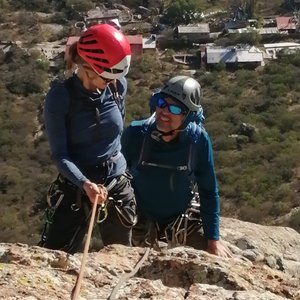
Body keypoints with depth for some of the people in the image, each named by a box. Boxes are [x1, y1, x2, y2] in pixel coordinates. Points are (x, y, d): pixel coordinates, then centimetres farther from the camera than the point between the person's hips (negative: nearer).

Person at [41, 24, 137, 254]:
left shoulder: (119, 86, -6)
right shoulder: (60, 96, -16)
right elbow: (59, 155, -18)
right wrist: (85, 184, -32)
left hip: (118, 186, 3)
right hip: (75, 189, -3)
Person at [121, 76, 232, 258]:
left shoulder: (198, 140, -21)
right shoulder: (135, 134, -21)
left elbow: (208, 191, -11)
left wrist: (213, 239, -8)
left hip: (185, 221, 0)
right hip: (141, 222, 0)